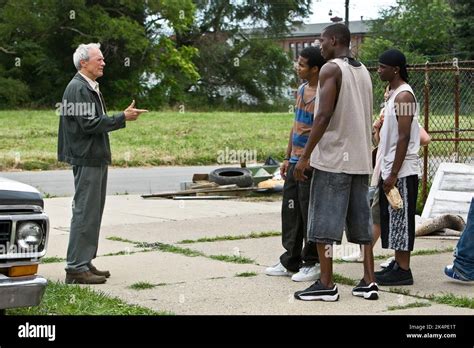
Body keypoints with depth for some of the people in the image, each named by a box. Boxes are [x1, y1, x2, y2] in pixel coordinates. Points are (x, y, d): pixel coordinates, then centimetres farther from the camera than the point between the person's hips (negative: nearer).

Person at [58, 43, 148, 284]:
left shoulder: (91, 88, 19)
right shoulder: (78, 89, -14)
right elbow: (88, 124, -21)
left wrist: (124, 116, 9)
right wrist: (123, 118, -18)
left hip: (96, 158, 11)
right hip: (86, 158, -11)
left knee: (93, 212, 13)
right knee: (85, 212, -9)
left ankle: (85, 263, 19)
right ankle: (76, 267, -6)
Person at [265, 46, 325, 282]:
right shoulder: (301, 90, 14)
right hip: (296, 161, 9)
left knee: (310, 214, -1)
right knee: (290, 211, 12)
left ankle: (313, 264, 11)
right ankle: (290, 262, 21)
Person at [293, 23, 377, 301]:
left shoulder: (331, 69, -9)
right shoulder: (364, 72, 16)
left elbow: (324, 115, -18)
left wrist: (305, 157, -15)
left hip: (333, 158, -8)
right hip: (361, 159, 8)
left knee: (324, 222, -3)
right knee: (361, 221, 10)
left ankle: (327, 284, -2)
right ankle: (369, 281, 9)